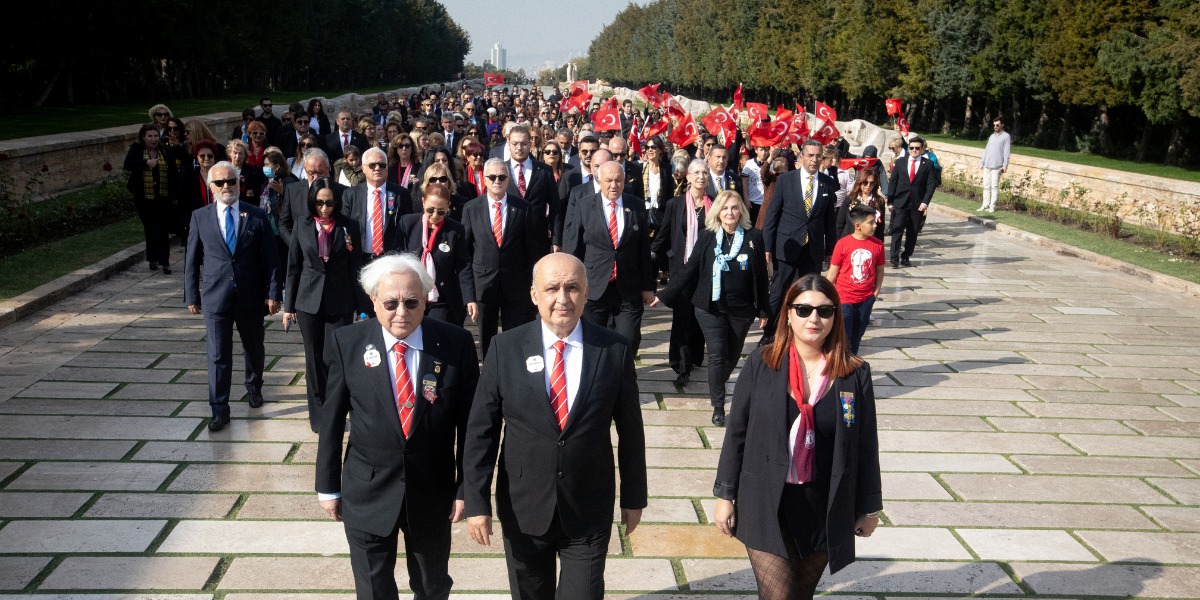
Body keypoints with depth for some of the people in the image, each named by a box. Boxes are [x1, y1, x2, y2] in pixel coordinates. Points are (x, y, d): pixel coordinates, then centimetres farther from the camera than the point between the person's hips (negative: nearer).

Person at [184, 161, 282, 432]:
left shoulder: (256, 216, -2)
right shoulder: (200, 217, 0)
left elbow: (270, 258, -1)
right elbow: (191, 260, 5)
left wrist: (273, 293, -6)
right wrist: (191, 295, 3)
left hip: (251, 297, 1)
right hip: (216, 297, -1)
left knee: (254, 348, 17)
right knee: (218, 355, -2)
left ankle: (254, 387, 43)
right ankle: (219, 410, 6)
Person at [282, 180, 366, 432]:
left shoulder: (349, 227, -2)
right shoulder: (303, 227, 2)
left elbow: (356, 268, 0)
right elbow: (293, 268, 7)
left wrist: (363, 307, 0)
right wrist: (288, 306, 6)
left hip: (340, 303, -2)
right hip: (309, 302, 2)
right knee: (314, 359, 9)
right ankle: (318, 415, 20)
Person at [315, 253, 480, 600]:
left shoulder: (456, 345, -11)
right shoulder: (347, 343, -10)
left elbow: (469, 422, -5)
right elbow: (331, 419, -1)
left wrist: (465, 488, -3)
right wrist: (328, 486, 2)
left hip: (433, 493, 1)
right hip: (367, 493, 0)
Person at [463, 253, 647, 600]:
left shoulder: (615, 351, -8)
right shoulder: (505, 349, -8)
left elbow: (630, 430, 1)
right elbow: (481, 430, -4)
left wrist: (634, 496, 7)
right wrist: (476, 501, -7)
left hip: (589, 511, -1)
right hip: (523, 509, 1)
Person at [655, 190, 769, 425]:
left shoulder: (754, 237, 0)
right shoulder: (706, 237, -2)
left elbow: (761, 276, 4)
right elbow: (689, 269, 1)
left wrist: (764, 310, 6)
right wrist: (666, 295, -3)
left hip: (742, 309, 2)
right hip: (711, 307, -1)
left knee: (733, 355, 11)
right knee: (717, 355, -4)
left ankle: (717, 387, 36)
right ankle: (718, 406, 5)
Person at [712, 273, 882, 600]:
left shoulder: (855, 374, -3)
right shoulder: (761, 363, -6)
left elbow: (865, 445, 3)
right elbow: (736, 432, -1)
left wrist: (869, 507, 7)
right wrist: (724, 495, 0)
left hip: (825, 510, 2)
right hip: (766, 506, -2)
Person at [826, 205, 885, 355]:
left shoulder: (877, 245, -2)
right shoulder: (843, 244, -11)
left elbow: (879, 270, 9)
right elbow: (832, 272, -4)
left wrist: (876, 291, 2)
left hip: (866, 299, 3)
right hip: (844, 299, -3)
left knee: (857, 336, 14)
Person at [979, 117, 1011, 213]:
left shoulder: (1006, 136, 0)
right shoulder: (992, 136, 18)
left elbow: (1007, 151, -5)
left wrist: (1005, 165, -13)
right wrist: (982, 162, 13)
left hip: (997, 166, -6)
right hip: (987, 165, 6)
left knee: (994, 186, -4)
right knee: (986, 186, 5)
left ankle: (992, 206, -2)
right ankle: (985, 205, 9)